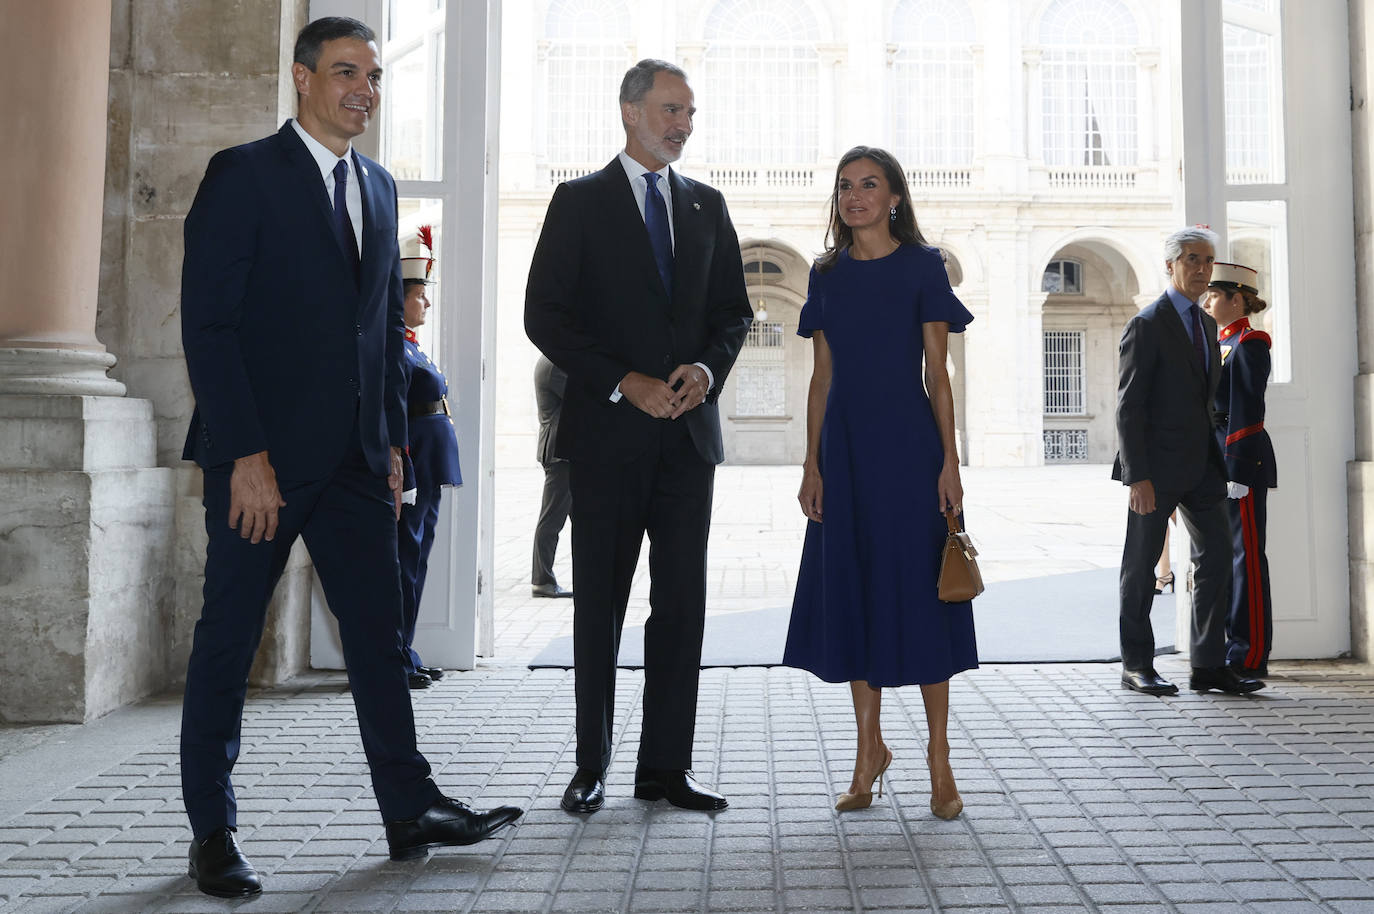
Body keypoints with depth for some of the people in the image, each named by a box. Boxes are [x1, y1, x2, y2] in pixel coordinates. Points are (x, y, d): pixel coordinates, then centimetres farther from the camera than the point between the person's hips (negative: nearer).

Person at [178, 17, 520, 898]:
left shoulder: (379, 186, 15)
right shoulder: (244, 174, -4)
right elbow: (207, 322, -11)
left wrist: (394, 440, 11)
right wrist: (246, 453, -17)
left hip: (355, 458, 6)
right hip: (264, 454, -6)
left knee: (378, 630, 8)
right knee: (229, 638, 4)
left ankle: (411, 810, 16)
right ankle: (213, 832, 17)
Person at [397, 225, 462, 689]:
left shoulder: (410, 347, 18)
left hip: (428, 474, 10)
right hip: (413, 472, -10)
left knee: (414, 561, 13)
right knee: (405, 561, -4)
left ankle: (404, 656, 21)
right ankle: (395, 662, 4)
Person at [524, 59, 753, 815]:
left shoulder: (706, 206, 14)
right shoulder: (579, 202, 1)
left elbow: (733, 310, 16)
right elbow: (544, 314, -6)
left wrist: (707, 368, -5)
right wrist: (624, 383, -14)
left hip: (688, 430, 4)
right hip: (608, 433, -4)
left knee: (681, 604, 5)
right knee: (599, 604, 4)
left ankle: (665, 766, 14)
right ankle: (590, 767, 15)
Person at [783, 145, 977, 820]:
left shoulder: (922, 265, 1)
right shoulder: (827, 273, 11)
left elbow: (937, 372, -1)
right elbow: (822, 376, 9)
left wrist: (949, 460, -8)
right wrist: (811, 464, 3)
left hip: (909, 442, -3)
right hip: (845, 446, 4)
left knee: (919, 589, -2)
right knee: (853, 590, 6)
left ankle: (938, 755, 10)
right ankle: (870, 748, 19)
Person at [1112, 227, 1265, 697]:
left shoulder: (1206, 324, 15)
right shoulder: (1146, 325, -9)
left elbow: (1204, 397, 19)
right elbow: (1129, 405, -14)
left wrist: (1215, 462, 14)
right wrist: (1137, 476, -19)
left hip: (1200, 465, 8)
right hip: (1157, 467, -7)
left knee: (1217, 556, 4)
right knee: (1141, 564, 3)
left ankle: (1208, 665, 11)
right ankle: (1136, 664, 14)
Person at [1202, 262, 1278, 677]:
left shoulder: (1250, 343, -10)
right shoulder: (1223, 344, 18)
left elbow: (1247, 410, -16)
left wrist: (1236, 468, -20)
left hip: (1242, 457, -10)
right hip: (1220, 459, 10)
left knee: (1247, 554, -6)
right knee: (1225, 553, 11)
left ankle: (1252, 656, -1)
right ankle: (1234, 647, 18)